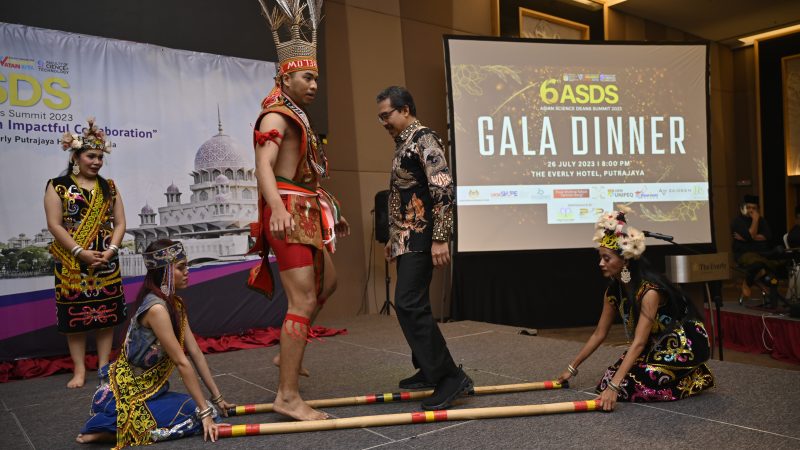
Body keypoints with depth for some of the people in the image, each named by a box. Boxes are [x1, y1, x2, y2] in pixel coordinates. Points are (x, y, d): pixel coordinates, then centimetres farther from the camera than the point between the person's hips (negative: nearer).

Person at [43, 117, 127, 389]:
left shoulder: (109, 187, 10)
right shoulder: (58, 186, -1)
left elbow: (120, 223, 6)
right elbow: (55, 225, -8)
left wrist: (110, 251, -9)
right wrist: (81, 253, -16)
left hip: (107, 263, 3)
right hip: (72, 264, -3)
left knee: (107, 315, 4)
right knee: (75, 316, 1)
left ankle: (104, 367, 14)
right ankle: (79, 370, 11)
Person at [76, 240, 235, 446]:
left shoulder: (176, 304, 4)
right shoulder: (156, 308, -25)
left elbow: (196, 353, 4)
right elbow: (182, 362, -24)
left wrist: (217, 398, 3)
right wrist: (205, 411, -21)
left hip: (148, 390, 9)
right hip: (124, 395, -9)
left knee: (207, 409, 5)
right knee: (197, 415, -15)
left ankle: (116, 423, 13)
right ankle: (110, 429, -5)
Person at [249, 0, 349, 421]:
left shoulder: (296, 117, 21)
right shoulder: (276, 115, -9)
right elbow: (263, 166, -26)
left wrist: (330, 212, 30)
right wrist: (277, 208, -44)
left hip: (305, 214, 10)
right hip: (288, 214, -10)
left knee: (327, 282, 23)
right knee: (303, 299, -14)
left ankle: (288, 352, 32)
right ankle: (288, 396, -9)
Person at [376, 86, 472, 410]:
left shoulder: (424, 139, -11)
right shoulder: (403, 143, 18)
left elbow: (444, 187, -22)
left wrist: (440, 238, -26)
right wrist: (394, 238, 25)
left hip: (421, 237, -10)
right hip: (407, 237, 10)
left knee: (409, 305, -15)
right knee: (413, 305, 12)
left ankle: (451, 376, -9)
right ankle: (428, 370, 23)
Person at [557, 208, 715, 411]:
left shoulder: (650, 290, -30)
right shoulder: (614, 289, -6)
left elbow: (638, 343, -36)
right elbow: (599, 334, 3)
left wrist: (614, 387, -43)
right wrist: (572, 367, 4)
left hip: (685, 344, -8)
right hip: (657, 345, 8)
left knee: (629, 385, -24)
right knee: (609, 380, -6)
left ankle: (691, 378, 1)